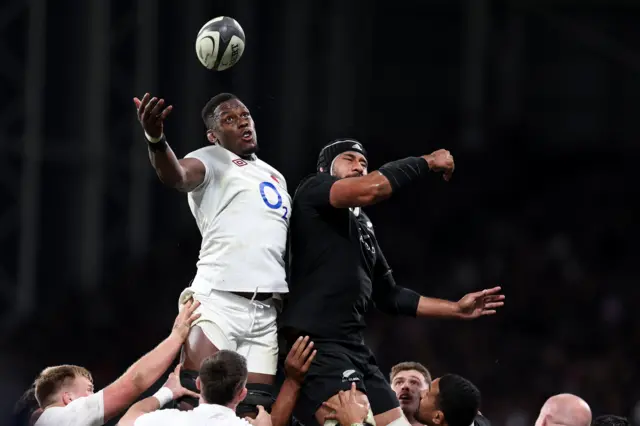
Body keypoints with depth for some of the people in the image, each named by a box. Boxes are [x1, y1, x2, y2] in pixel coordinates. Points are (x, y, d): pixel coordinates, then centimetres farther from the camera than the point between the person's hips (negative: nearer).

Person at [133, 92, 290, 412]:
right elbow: (175, 176, -24)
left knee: (257, 410, 0)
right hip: (219, 301, -6)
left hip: (266, 312, 6)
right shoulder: (211, 160, 2)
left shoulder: (276, 178, 25)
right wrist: (156, 139, -43)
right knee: (196, 401, -17)